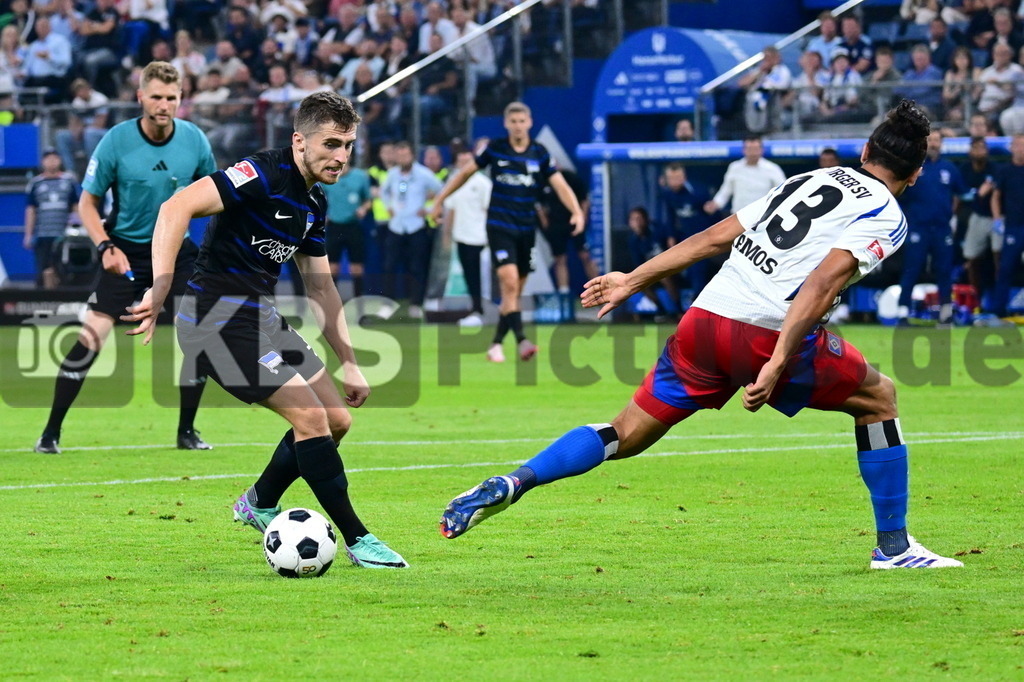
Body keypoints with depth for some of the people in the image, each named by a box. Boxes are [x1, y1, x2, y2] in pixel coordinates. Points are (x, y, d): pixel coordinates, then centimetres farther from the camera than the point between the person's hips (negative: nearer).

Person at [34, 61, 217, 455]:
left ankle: (187, 432, 13)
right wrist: (106, 247, -20)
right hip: (126, 252, -3)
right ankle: (51, 433, -3)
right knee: (91, 337, -13)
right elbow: (87, 203, -6)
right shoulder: (116, 142, -14)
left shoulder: (194, 140, -6)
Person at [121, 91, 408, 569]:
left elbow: (320, 288, 21)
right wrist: (160, 290, -33)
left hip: (261, 316, 10)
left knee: (337, 418, 10)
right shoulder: (264, 175, -17)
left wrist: (348, 364, 18)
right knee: (311, 417, -15)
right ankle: (357, 539, -5)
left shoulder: (314, 205, 12)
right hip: (220, 317, -10)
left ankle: (260, 503, 30)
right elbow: (176, 208, -26)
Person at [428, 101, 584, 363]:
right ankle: (521, 341, -26)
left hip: (526, 229, 3)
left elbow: (560, 185, -5)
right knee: (509, 283, -19)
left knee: (515, 292, 8)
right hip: (500, 226, -3)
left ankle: (496, 344, 20)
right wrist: (440, 199, 11)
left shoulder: (540, 154, 1)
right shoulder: (495, 148, -2)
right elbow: (466, 172, 10)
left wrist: (576, 212, -21)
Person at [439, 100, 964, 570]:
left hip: (703, 319, 5)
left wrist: (633, 281, 27)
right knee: (878, 397, 17)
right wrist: (778, 366, -20)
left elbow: (714, 237, 22)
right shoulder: (886, 216, 4)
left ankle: (513, 483, -6)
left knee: (626, 435, 13)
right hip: (770, 335, -5)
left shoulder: (811, 179, 25)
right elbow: (822, 284, -13)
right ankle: (894, 547, 17)